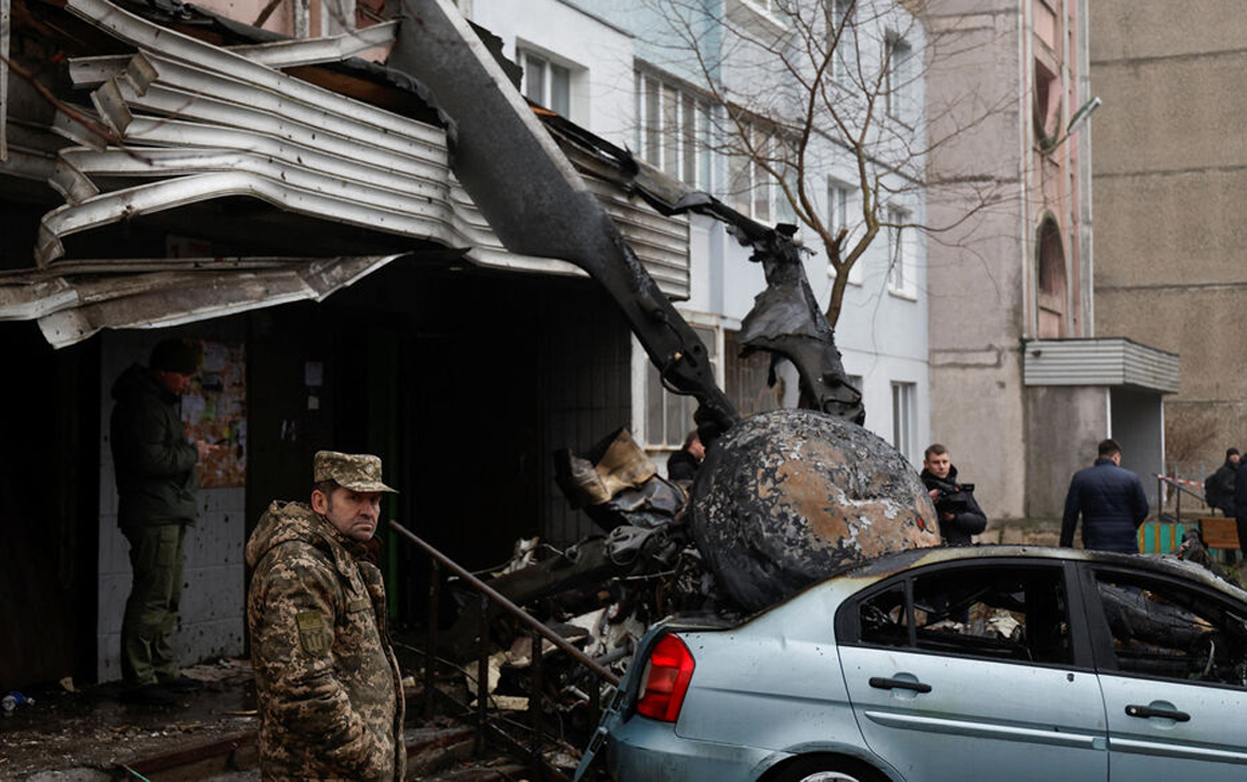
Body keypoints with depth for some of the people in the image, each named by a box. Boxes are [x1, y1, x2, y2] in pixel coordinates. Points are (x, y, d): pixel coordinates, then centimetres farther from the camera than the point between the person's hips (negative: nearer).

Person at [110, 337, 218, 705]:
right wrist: (192, 452, -12)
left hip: (170, 515, 11)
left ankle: (165, 671, 22)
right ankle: (137, 680, -6)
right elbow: (151, 459, -22)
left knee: (168, 598, 15)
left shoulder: (159, 402, 20)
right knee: (151, 596, -10)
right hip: (152, 517, -11)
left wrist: (191, 450, 11)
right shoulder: (142, 404, -14)